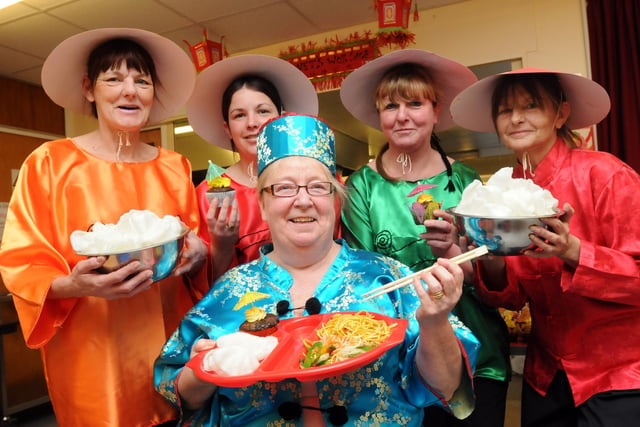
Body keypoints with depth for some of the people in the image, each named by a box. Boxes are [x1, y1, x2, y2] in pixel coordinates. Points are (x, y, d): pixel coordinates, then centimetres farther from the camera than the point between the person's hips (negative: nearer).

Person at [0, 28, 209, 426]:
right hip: (90, 356, -2)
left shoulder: (176, 168, 5)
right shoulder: (50, 163, -4)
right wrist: (74, 285, -24)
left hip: (168, 347, 3)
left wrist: (199, 256, -12)